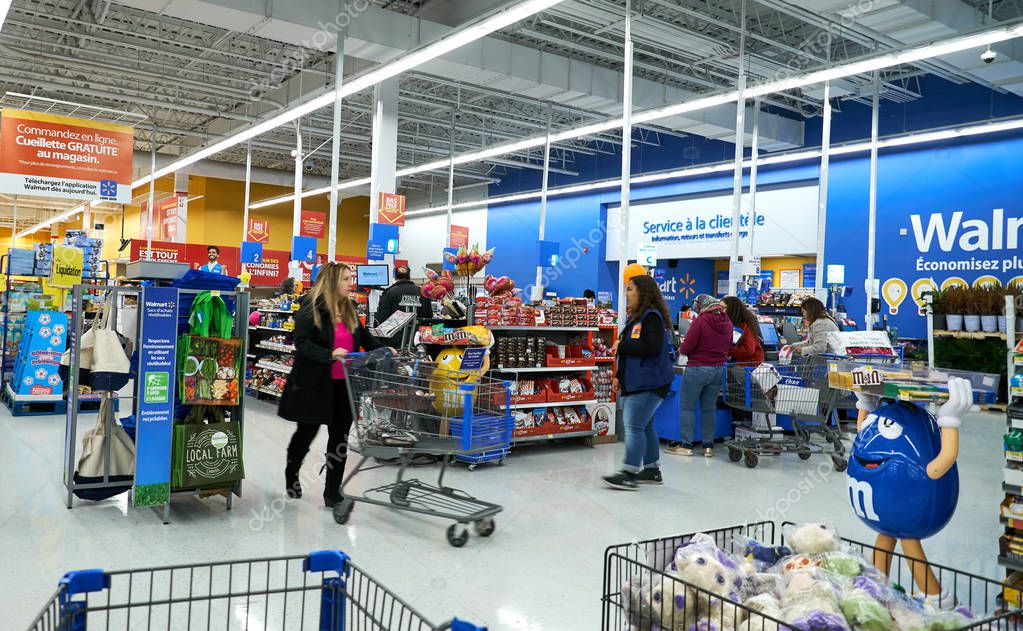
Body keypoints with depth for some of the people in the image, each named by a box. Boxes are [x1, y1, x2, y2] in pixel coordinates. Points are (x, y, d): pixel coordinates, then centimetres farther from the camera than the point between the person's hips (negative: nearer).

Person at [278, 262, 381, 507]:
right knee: (307, 431, 12)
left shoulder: (349, 310, 8)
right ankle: (291, 473, 40)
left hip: (344, 385, 5)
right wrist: (330, 354, -33)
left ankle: (332, 493, 14)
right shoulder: (310, 309, -11)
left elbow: (364, 337, 20)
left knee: (340, 436, 5)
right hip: (314, 384, -5)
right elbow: (301, 343, -19)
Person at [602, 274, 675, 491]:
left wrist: (621, 346, -17)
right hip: (636, 382, 10)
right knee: (644, 426, 15)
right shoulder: (637, 317, 18)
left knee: (634, 426, -11)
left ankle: (629, 474, -8)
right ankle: (652, 470, 24)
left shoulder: (652, 317, -13)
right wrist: (620, 376, 19)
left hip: (648, 383, -10)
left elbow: (652, 347, -26)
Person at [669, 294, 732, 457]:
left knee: (687, 407, 4)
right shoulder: (727, 322, 5)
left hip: (698, 368, -6)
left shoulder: (700, 321, -15)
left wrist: (682, 349, 4)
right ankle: (708, 446, 14)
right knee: (709, 408, 13)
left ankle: (686, 445, 3)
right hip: (718, 369, 6)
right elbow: (729, 347, 14)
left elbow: (687, 347, -16)